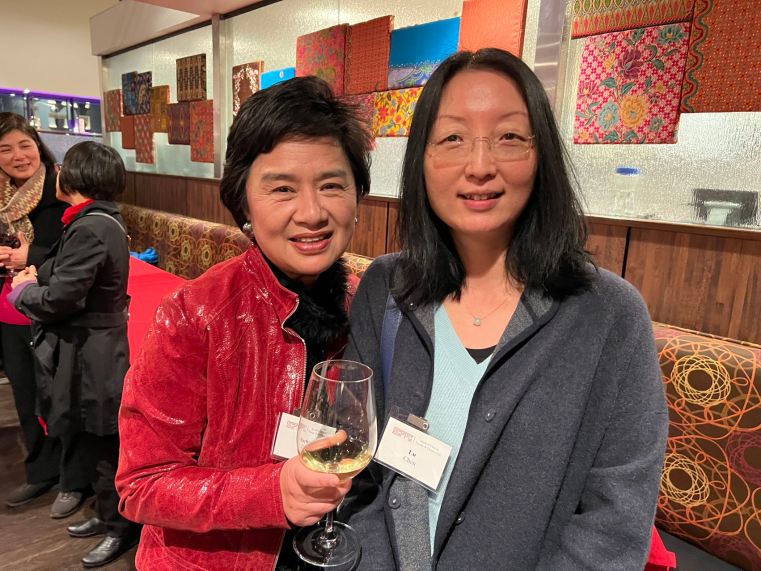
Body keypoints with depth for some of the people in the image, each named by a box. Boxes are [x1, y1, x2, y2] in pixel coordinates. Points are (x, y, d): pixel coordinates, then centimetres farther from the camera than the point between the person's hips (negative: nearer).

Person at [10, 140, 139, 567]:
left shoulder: (90, 229, -23)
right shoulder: (104, 220, 9)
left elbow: (59, 299, -23)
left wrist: (22, 292, -4)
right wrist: (36, 276, -1)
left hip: (89, 358, -10)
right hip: (91, 351, 10)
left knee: (97, 447, 6)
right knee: (89, 443, 21)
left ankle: (121, 528, 25)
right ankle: (110, 514, 39)